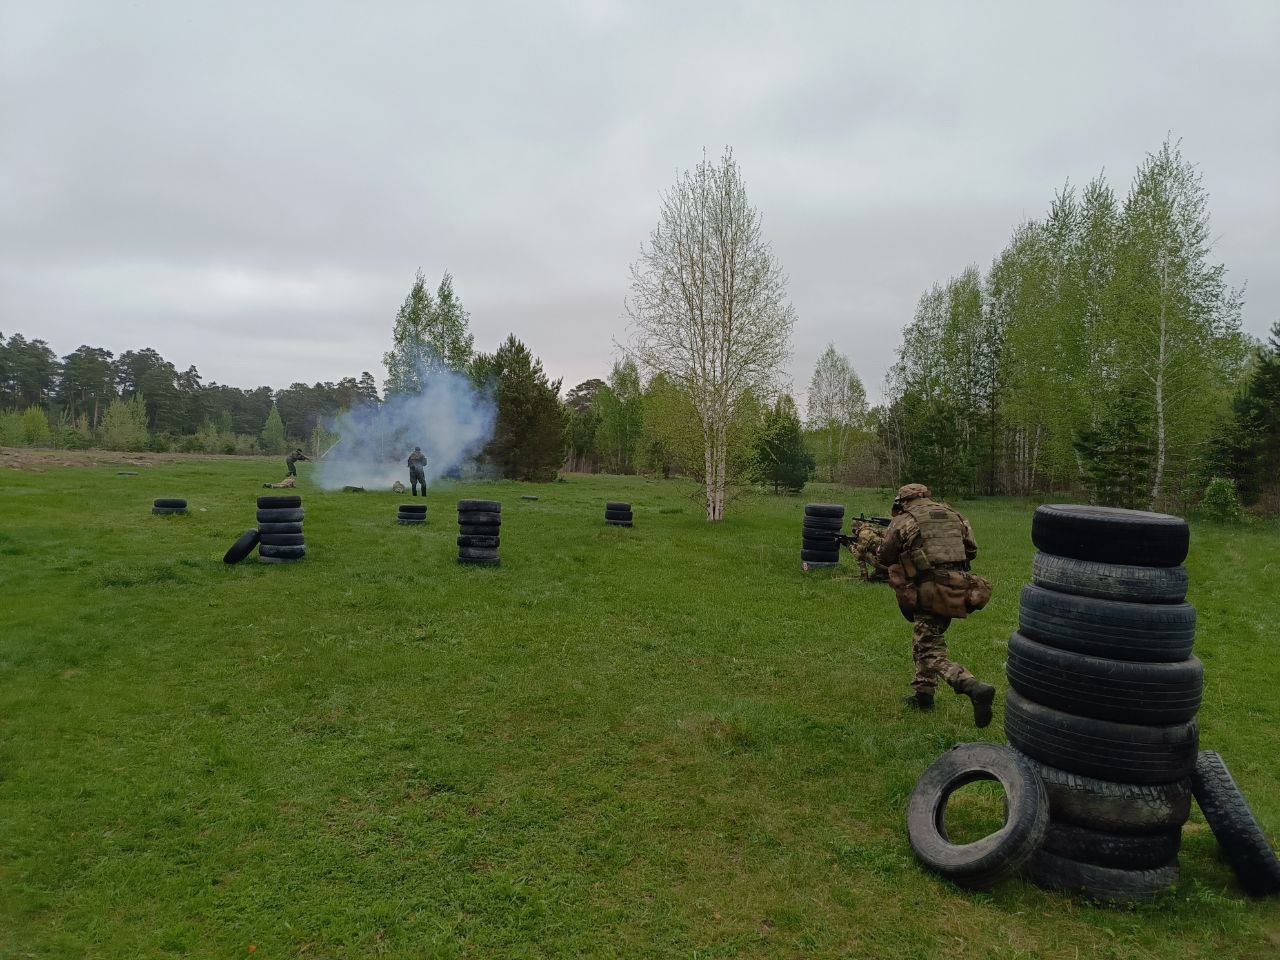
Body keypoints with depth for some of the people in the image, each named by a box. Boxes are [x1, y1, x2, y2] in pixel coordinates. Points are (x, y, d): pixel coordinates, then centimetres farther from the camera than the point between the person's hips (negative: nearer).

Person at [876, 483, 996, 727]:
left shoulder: (903, 521, -1)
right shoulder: (953, 516, 14)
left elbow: (885, 557, 6)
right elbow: (971, 550, 18)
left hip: (930, 591, -6)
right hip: (957, 588, 6)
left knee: (931, 652, -4)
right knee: (925, 640, 23)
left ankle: (975, 688, -25)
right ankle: (923, 693, 27)